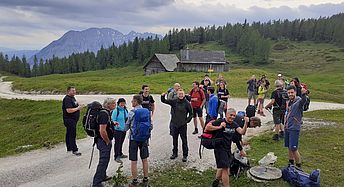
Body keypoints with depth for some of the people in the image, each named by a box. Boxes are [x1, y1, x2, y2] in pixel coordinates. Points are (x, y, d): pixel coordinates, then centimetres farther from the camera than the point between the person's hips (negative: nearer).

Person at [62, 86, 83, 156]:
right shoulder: (67, 99, -18)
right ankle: (74, 150, -3)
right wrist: (78, 108, -17)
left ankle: (69, 148, 27)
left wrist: (79, 107, 10)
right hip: (69, 119, -10)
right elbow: (69, 110, -26)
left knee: (69, 134, 18)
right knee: (72, 135, -7)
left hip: (73, 119, 10)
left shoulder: (72, 98, 15)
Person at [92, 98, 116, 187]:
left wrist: (112, 123, 17)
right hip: (104, 141, -11)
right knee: (103, 161, -4)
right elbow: (102, 131, -29)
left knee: (105, 160, 24)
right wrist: (107, 141, -18)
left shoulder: (107, 112, 9)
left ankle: (103, 176, 40)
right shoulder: (104, 114, -23)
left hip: (105, 141, 11)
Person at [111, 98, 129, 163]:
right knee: (117, 143, -3)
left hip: (124, 129, 6)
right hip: (118, 129, -6)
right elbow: (113, 120, -14)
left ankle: (120, 154, 34)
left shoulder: (125, 110, 6)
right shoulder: (115, 111, -13)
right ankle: (116, 157, 5)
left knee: (121, 142, 19)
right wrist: (114, 122, -33)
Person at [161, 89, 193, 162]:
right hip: (174, 124, 3)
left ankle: (185, 155, 14)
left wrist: (187, 120, -5)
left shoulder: (187, 103, -6)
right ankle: (174, 153, 30)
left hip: (183, 125, -3)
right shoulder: (174, 102, 0)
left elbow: (191, 113, 1)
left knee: (184, 140, 3)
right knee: (174, 139, 15)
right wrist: (162, 96, -18)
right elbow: (164, 101, 1)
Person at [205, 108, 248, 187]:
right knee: (225, 168, -7)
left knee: (223, 167, 22)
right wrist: (219, 127, -24)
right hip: (220, 148, -8)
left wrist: (246, 123, -21)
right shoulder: (220, 121, -15)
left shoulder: (234, 124, 6)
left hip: (228, 149, 8)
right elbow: (207, 127, -19)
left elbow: (242, 132, -7)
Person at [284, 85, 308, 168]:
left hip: (294, 128, -7)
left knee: (293, 148, -6)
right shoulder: (289, 102, 9)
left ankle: (299, 166, 10)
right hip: (287, 128, 7)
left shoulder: (299, 101, -15)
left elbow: (303, 101, -40)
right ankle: (291, 163, 31)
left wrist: (304, 94, -61)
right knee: (289, 147, 16)